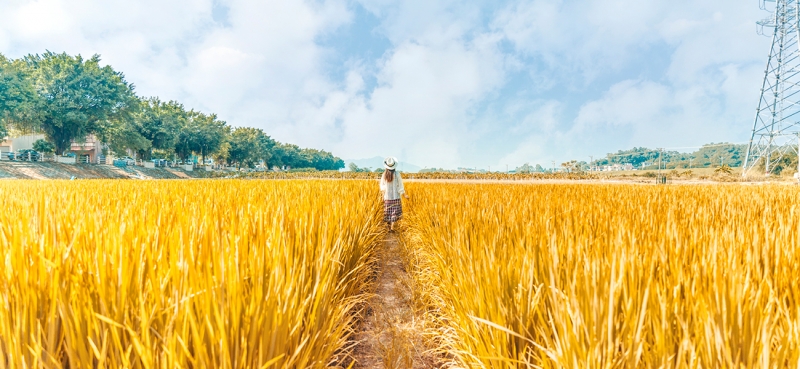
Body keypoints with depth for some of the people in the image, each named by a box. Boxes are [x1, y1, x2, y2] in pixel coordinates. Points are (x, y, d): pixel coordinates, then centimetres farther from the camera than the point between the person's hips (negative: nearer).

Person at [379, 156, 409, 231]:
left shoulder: (384, 175, -8)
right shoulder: (397, 174, -14)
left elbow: (382, 186, 2)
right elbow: (400, 186, -9)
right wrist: (404, 195, 4)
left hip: (387, 197, 2)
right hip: (396, 196, -2)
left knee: (389, 212, 16)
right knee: (395, 212, 6)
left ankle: (389, 226, 24)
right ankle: (392, 227, -2)